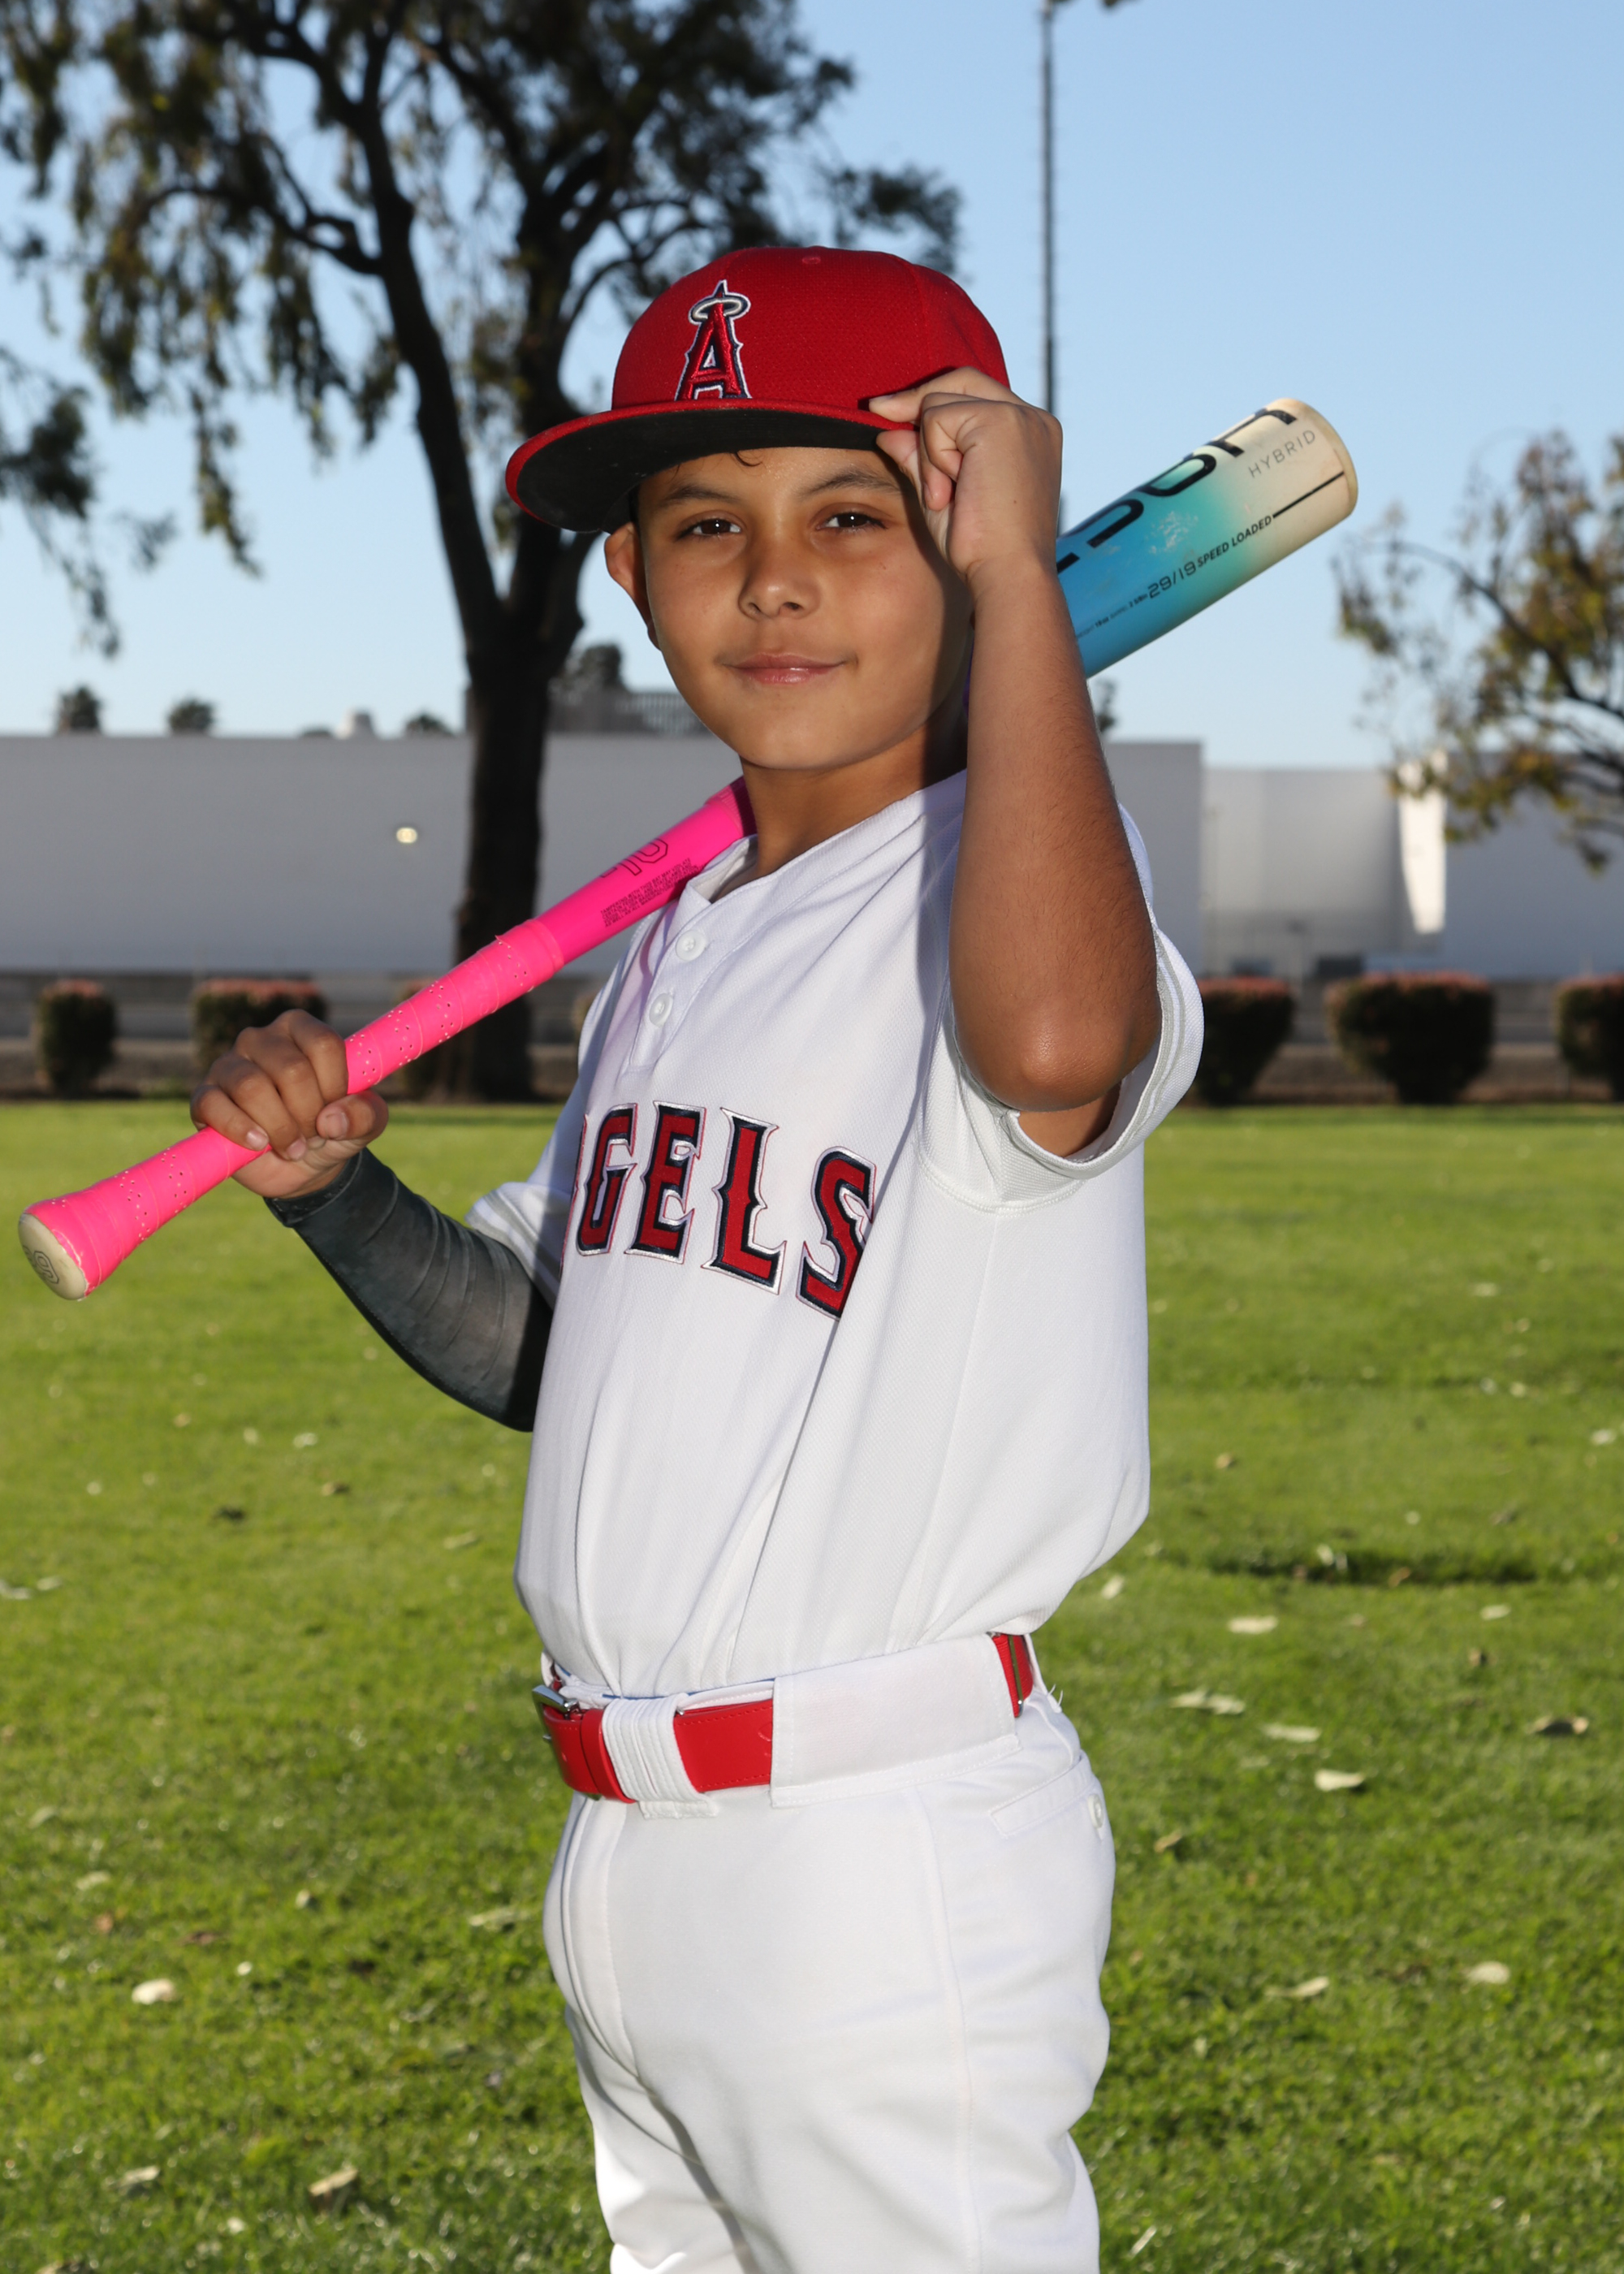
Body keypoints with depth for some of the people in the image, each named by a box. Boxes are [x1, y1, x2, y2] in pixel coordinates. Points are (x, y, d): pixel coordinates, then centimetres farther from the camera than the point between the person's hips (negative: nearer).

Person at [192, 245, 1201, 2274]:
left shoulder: (985, 877, -15)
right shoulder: (678, 931, 12)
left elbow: (1057, 1044, -41)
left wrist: (1016, 575, -30)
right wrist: (329, 1190, 2)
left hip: (890, 1862, -8)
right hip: (629, 1856, 9)